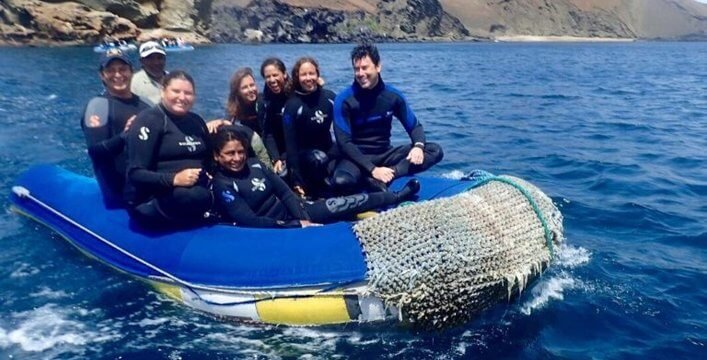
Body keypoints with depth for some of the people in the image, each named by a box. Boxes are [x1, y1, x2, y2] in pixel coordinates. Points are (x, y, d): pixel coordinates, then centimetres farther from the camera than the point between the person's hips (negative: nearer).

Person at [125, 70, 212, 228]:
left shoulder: (196, 121, 16)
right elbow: (135, 173, -13)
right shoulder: (149, 120, -6)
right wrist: (173, 179, -27)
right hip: (151, 203, -7)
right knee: (197, 197, -35)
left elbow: (207, 160, 24)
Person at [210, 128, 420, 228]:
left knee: (340, 205, 1)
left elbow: (285, 192, 4)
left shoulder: (253, 165, 5)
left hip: (293, 211, 7)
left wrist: (303, 218, -13)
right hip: (276, 227, -7)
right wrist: (298, 226, -23)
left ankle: (397, 196, 14)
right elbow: (249, 221, -22)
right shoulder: (222, 185, -15)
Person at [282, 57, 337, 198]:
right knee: (319, 159, -36)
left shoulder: (329, 96, -6)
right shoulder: (292, 105, -15)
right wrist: (296, 180, -20)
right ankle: (318, 195, -14)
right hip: (305, 153, -3)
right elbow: (290, 143, -16)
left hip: (328, 148, 3)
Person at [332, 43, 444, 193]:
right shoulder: (344, 99, -12)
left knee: (435, 151, -16)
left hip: (385, 154, 5)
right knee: (341, 181, -39)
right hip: (357, 157, -5)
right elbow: (344, 143, -16)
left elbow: (414, 126, 5)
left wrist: (418, 146, -19)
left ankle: (378, 179, -28)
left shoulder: (393, 95, -2)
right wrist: (373, 170, -26)